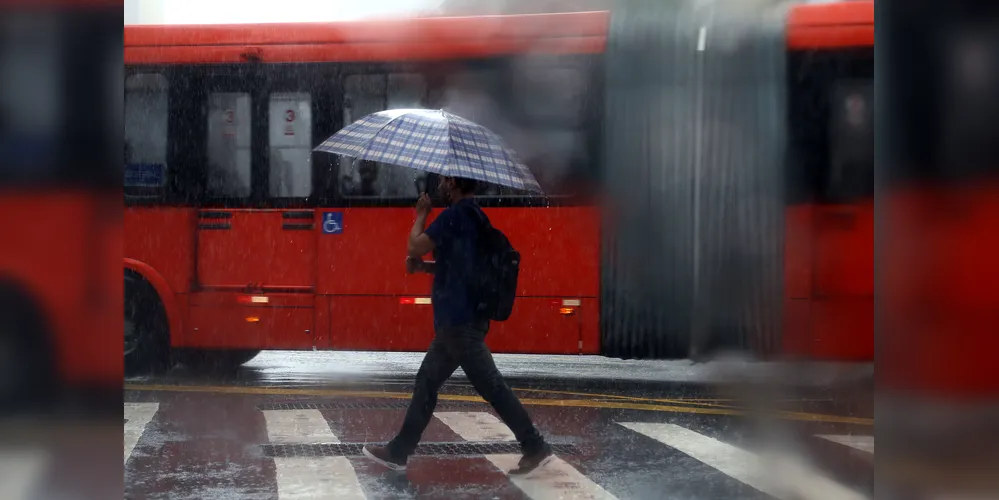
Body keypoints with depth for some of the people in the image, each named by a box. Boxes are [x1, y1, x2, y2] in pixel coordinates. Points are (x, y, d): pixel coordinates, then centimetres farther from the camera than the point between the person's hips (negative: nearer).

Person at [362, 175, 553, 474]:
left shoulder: (456, 214, -15)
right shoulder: (471, 216, 15)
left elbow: (415, 247, -16)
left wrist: (421, 214, 0)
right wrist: (424, 267, 10)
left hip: (460, 319, -10)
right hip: (459, 317, 10)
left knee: (490, 385, -7)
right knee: (427, 381, 14)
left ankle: (535, 448, -4)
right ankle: (398, 452, 19)